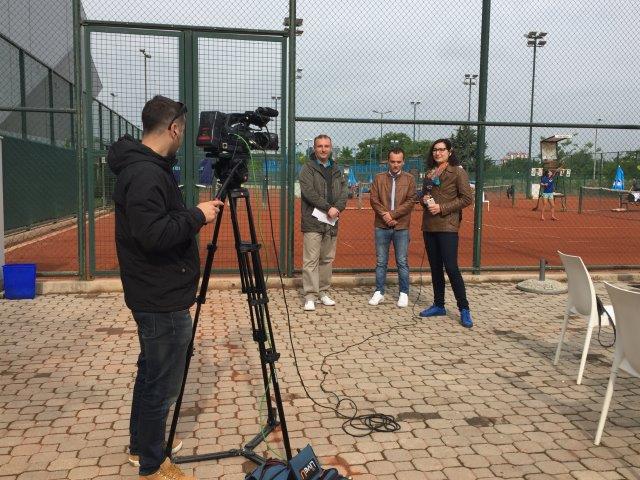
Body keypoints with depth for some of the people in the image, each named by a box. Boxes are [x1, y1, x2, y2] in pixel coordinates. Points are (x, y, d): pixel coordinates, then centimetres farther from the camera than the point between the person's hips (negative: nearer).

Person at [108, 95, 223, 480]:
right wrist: (197, 216, -20)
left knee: (152, 373, 22)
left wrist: (196, 213, 13)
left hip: (156, 296, 11)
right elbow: (153, 235, -29)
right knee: (163, 384, 2)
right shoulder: (146, 173, -22)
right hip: (162, 301, -11)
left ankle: (141, 446, 39)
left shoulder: (146, 167, 11)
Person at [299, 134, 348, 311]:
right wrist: (328, 208, -16)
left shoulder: (336, 170, 16)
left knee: (328, 259, 11)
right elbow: (309, 192, -13)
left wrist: (337, 208, -11)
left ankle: (324, 292, 21)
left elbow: (344, 191, 8)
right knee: (311, 260, -6)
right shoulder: (308, 168, 0)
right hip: (313, 221, -5)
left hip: (331, 222, 5)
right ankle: (310, 296, -3)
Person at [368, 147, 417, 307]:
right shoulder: (379, 178, 7)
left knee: (402, 262, 5)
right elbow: (373, 199, 0)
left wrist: (391, 214, -13)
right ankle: (379, 292, 18)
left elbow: (410, 201, -6)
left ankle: (404, 293, 16)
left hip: (401, 227, -1)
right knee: (381, 262, 8)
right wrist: (384, 214, -14)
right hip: (381, 226, 1)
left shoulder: (409, 179, 3)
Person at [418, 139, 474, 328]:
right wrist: (424, 200, -1)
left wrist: (442, 208, -16)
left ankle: (464, 309, -2)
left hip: (447, 226, -7)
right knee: (435, 267, 11)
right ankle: (438, 305, 22)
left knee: (451, 268, -11)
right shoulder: (429, 173, 15)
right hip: (429, 225, 7)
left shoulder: (457, 172, -4)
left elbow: (467, 198, -10)